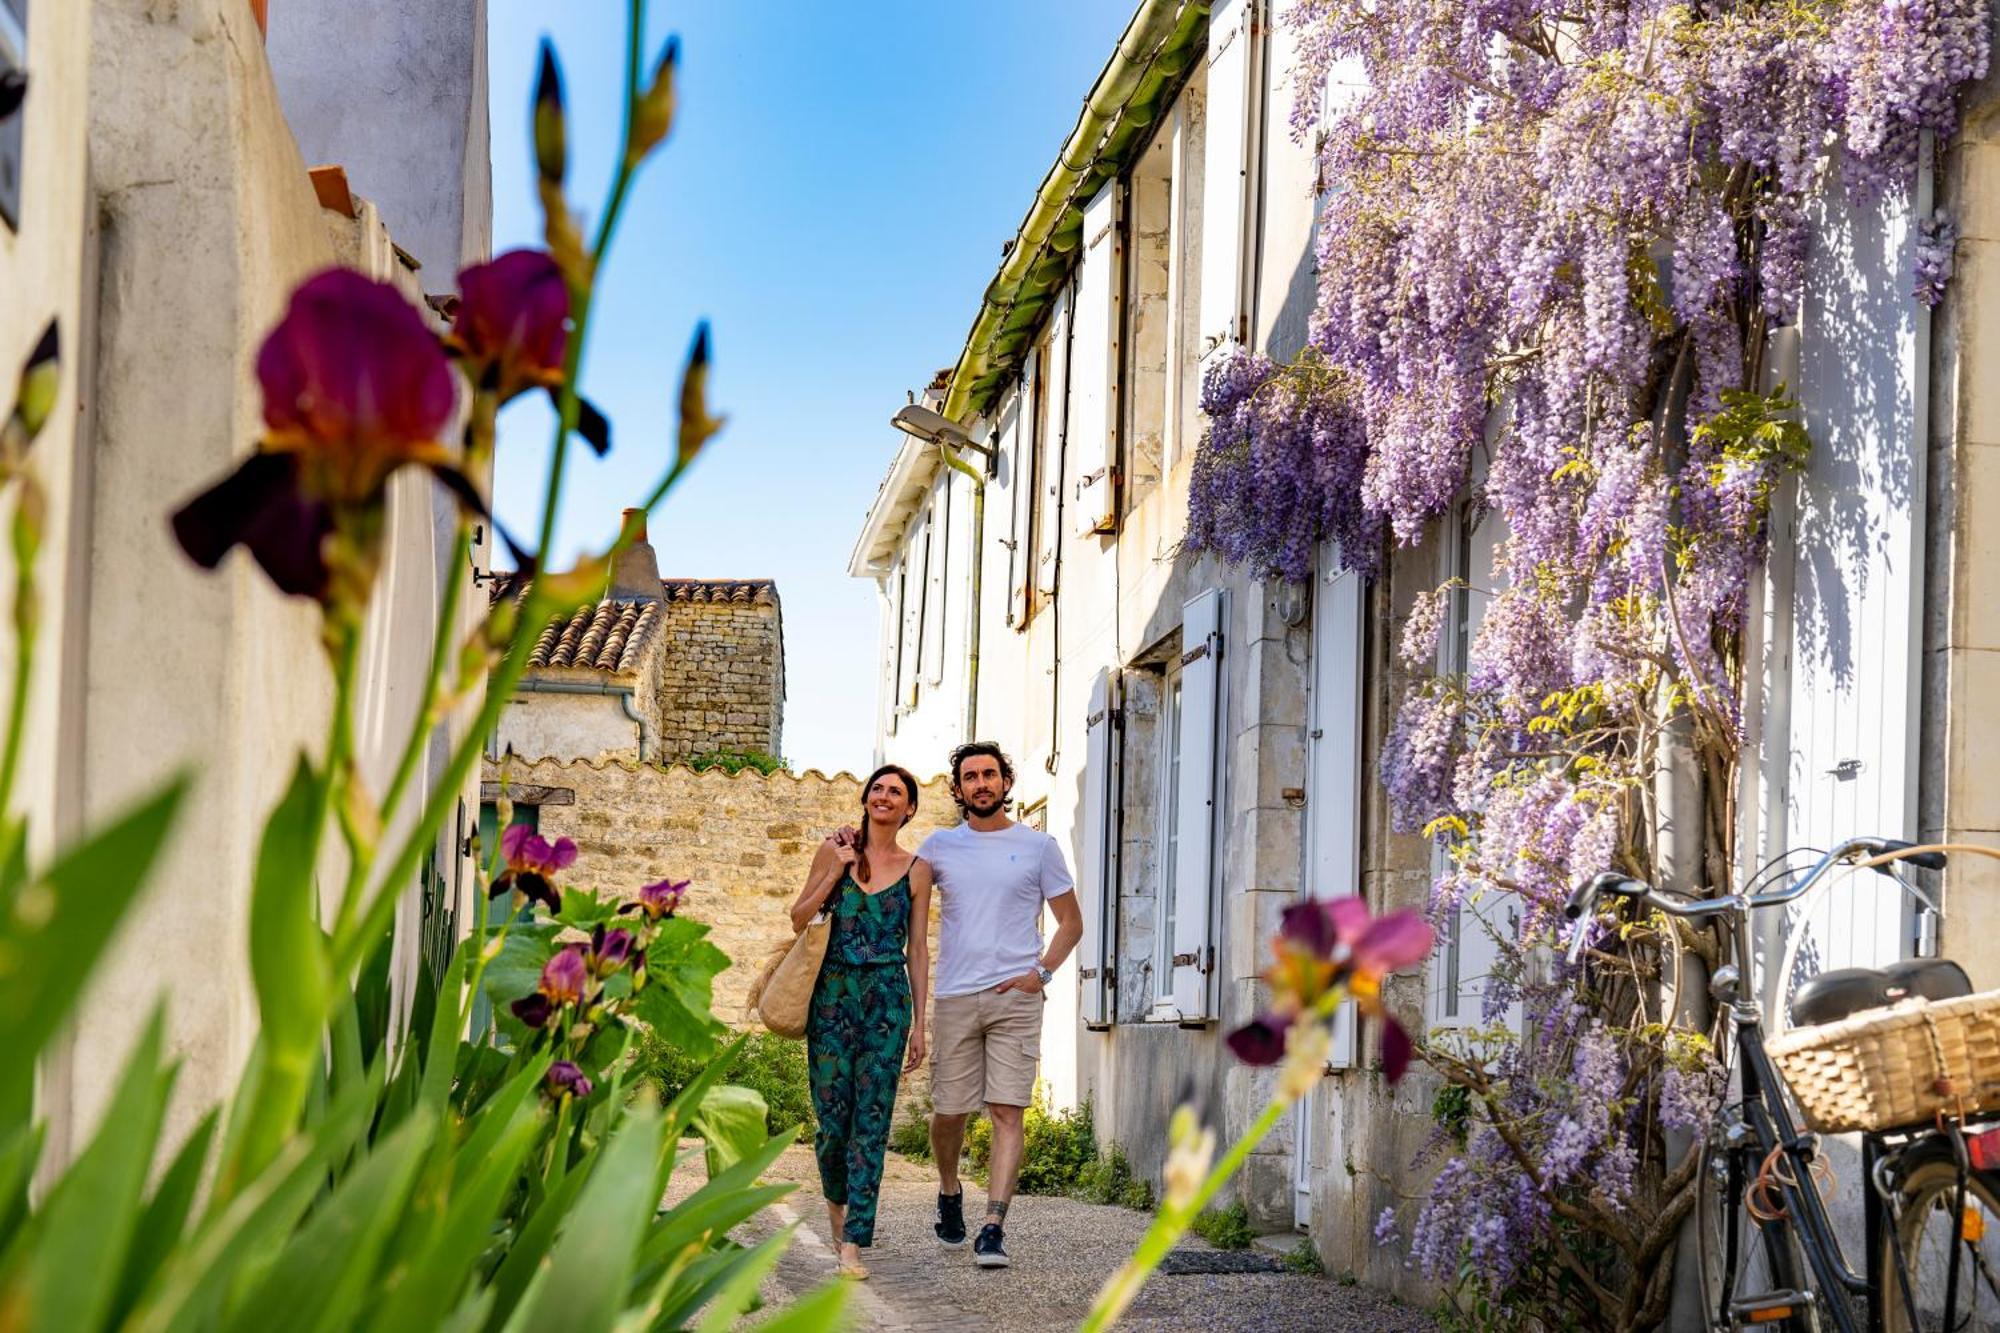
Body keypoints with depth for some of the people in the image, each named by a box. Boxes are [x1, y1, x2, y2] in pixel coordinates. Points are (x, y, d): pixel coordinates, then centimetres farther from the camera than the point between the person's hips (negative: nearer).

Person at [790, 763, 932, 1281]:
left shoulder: (916, 870, 7)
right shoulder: (835, 851, 7)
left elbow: (918, 947, 8)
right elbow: (799, 919, 6)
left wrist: (919, 1022, 4)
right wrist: (837, 871, -6)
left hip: (888, 997, 0)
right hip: (834, 992, 0)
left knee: (873, 1117, -6)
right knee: (832, 1114, -1)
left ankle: (853, 1241, -6)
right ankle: (835, 1196, 30)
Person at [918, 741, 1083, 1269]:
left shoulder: (1038, 846, 6)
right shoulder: (939, 846, 11)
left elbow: (1071, 922, 11)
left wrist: (1041, 972, -4)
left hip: (1016, 998, -2)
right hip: (956, 997, 2)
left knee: (1007, 1112, -10)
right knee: (949, 1111, 6)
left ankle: (993, 1227, -14)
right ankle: (950, 1192, 34)